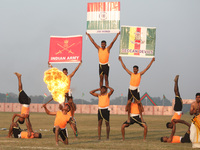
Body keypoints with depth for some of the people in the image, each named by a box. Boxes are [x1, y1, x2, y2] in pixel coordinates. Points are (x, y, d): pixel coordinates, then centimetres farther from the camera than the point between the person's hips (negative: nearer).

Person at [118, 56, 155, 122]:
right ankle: (128, 116, 5)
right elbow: (124, 67, 13)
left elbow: (147, 68, 4)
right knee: (129, 102, -3)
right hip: (130, 89, 1)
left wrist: (152, 61, 2)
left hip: (136, 90, -1)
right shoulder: (131, 74, 9)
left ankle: (141, 116, 3)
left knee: (138, 103, -4)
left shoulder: (140, 74, 5)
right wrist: (121, 60, 15)